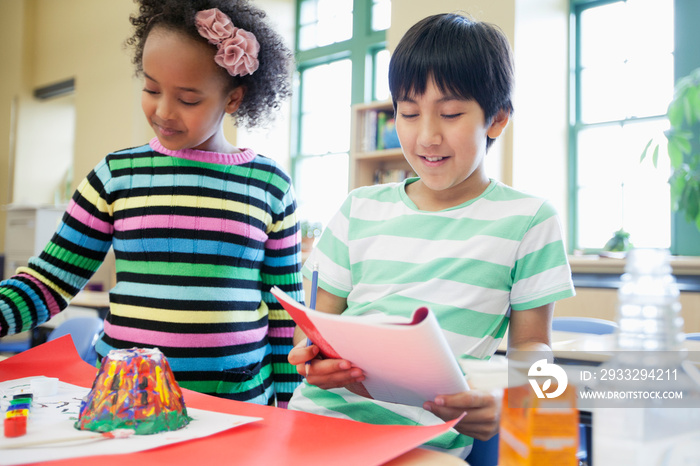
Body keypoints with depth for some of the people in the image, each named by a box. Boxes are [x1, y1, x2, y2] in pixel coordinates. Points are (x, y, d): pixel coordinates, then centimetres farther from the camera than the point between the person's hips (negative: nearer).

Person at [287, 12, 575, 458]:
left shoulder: (529, 220, 4)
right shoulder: (361, 209, 14)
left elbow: (531, 343, 7)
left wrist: (505, 399, -15)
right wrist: (312, 354, -8)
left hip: (427, 437, -3)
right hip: (322, 410, 3)